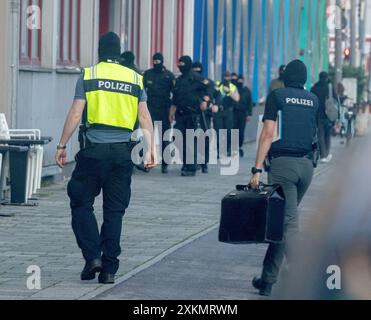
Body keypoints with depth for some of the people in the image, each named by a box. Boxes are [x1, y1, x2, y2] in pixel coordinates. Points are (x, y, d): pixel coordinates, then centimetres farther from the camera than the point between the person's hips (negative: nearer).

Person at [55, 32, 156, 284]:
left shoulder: (88, 75, 1)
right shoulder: (135, 79, 8)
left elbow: (76, 114, -3)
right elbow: (145, 117, 6)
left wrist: (62, 145, 3)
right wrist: (151, 149, 9)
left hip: (93, 150, -3)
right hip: (123, 151, 3)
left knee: (82, 204, 9)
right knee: (114, 211, 6)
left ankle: (93, 256, -4)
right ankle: (109, 269, 5)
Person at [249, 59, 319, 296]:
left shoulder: (277, 96, -1)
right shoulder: (314, 101, 12)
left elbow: (268, 134, -8)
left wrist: (257, 169, -9)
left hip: (283, 163, -4)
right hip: (307, 165, 5)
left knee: (289, 222, -7)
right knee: (283, 219, 14)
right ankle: (268, 279, 17)